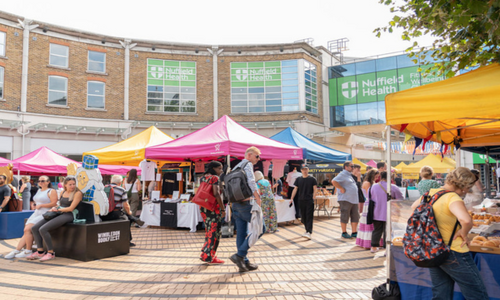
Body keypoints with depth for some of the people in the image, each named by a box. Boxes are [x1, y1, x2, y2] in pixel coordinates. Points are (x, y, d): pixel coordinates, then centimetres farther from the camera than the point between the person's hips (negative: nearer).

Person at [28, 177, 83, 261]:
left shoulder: (77, 193, -5)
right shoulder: (63, 192, 17)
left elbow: (71, 208, -11)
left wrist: (58, 209, -2)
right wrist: (53, 209, 2)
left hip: (67, 215, -8)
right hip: (58, 214, 9)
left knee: (43, 229, -23)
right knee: (34, 228, -3)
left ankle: (51, 253, -14)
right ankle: (40, 252, 0)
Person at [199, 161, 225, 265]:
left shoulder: (203, 177, 13)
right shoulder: (215, 178, -12)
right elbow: (216, 193, -23)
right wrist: (223, 209, -19)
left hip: (203, 207, 9)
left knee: (209, 231, 19)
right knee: (214, 232, 1)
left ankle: (205, 254, 25)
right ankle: (209, 257, 6)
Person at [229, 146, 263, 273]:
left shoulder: (236, 167, 21)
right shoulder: (248, 164, -6)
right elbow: (251, 182, -20)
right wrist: (258, 198, -16)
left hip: (236, 204, 9)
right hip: (246, 203, -9)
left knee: (241, 234, 10)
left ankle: (244, 262, 16)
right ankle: (239, 255, -6)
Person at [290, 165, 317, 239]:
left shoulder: (312, 179, 2)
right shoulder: (298, 179, 10)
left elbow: (315, 188, -3)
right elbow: (295, 189, 11)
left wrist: (314, 195, -20)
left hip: (310, 200, -4)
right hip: (301, 200, 4)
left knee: (309, 216, -8)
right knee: (303, 216, 10)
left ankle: (309, 232, -13)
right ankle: (307, 229, 26)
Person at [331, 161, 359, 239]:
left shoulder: (350, 175, 20)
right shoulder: (342, 174, -10)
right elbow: (334, 181, -24)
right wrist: (342, 189, -20)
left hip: (354, 200, 9)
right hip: (345, 199, -9)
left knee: (355, 216, 10)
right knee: (345, 216, 0)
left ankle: (354, 232, 19)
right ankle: (344, 233, 10)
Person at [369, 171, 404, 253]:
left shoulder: (373, 187, -2)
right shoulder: (393, 187, -14)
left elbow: (370, 199, 10)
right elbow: (400, 200, -5)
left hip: (376, 214, 4)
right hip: (388, 214, -4)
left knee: (376, 230, 16)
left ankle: (374, 246, 24)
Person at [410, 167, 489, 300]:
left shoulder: (431, 193, 3)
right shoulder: (453, 197, -20)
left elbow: (414, 206, 23)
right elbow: (466, 220, -39)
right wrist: (464, 233, -18)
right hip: (453, 253, -8)